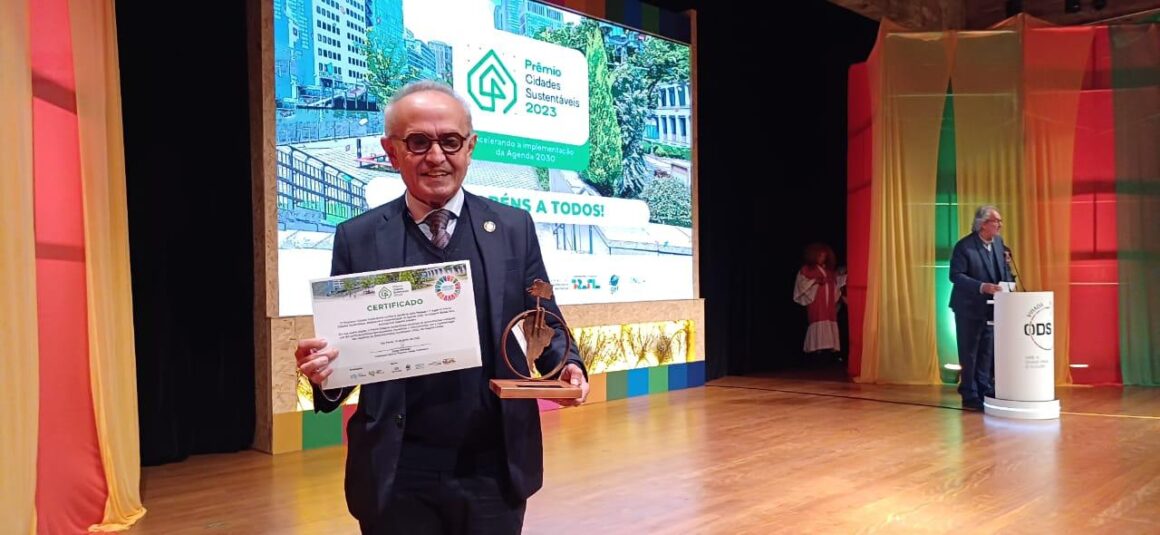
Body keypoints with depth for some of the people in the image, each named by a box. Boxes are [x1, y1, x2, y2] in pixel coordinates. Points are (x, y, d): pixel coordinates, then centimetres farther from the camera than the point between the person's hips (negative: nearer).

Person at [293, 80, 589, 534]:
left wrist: (567, 365, -14)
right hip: (396, 475, 0)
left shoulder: (514, 228, 2)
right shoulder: (357, 238, 0)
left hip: (495, 468, 1)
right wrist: (325, 368, -19)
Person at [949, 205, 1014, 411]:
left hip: (992, 307, 7)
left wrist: (1009, 285, -6)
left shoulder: (998, 242, 5)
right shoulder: (964, 246, -16)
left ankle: (986, 392, 23)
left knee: (988, 353, 13)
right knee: (969, 354, 2)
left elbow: (1005, 269, 13)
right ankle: (970, 397, 11)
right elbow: (956, 276, -20)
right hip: (969, 308, -6)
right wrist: (982, 287, -29)